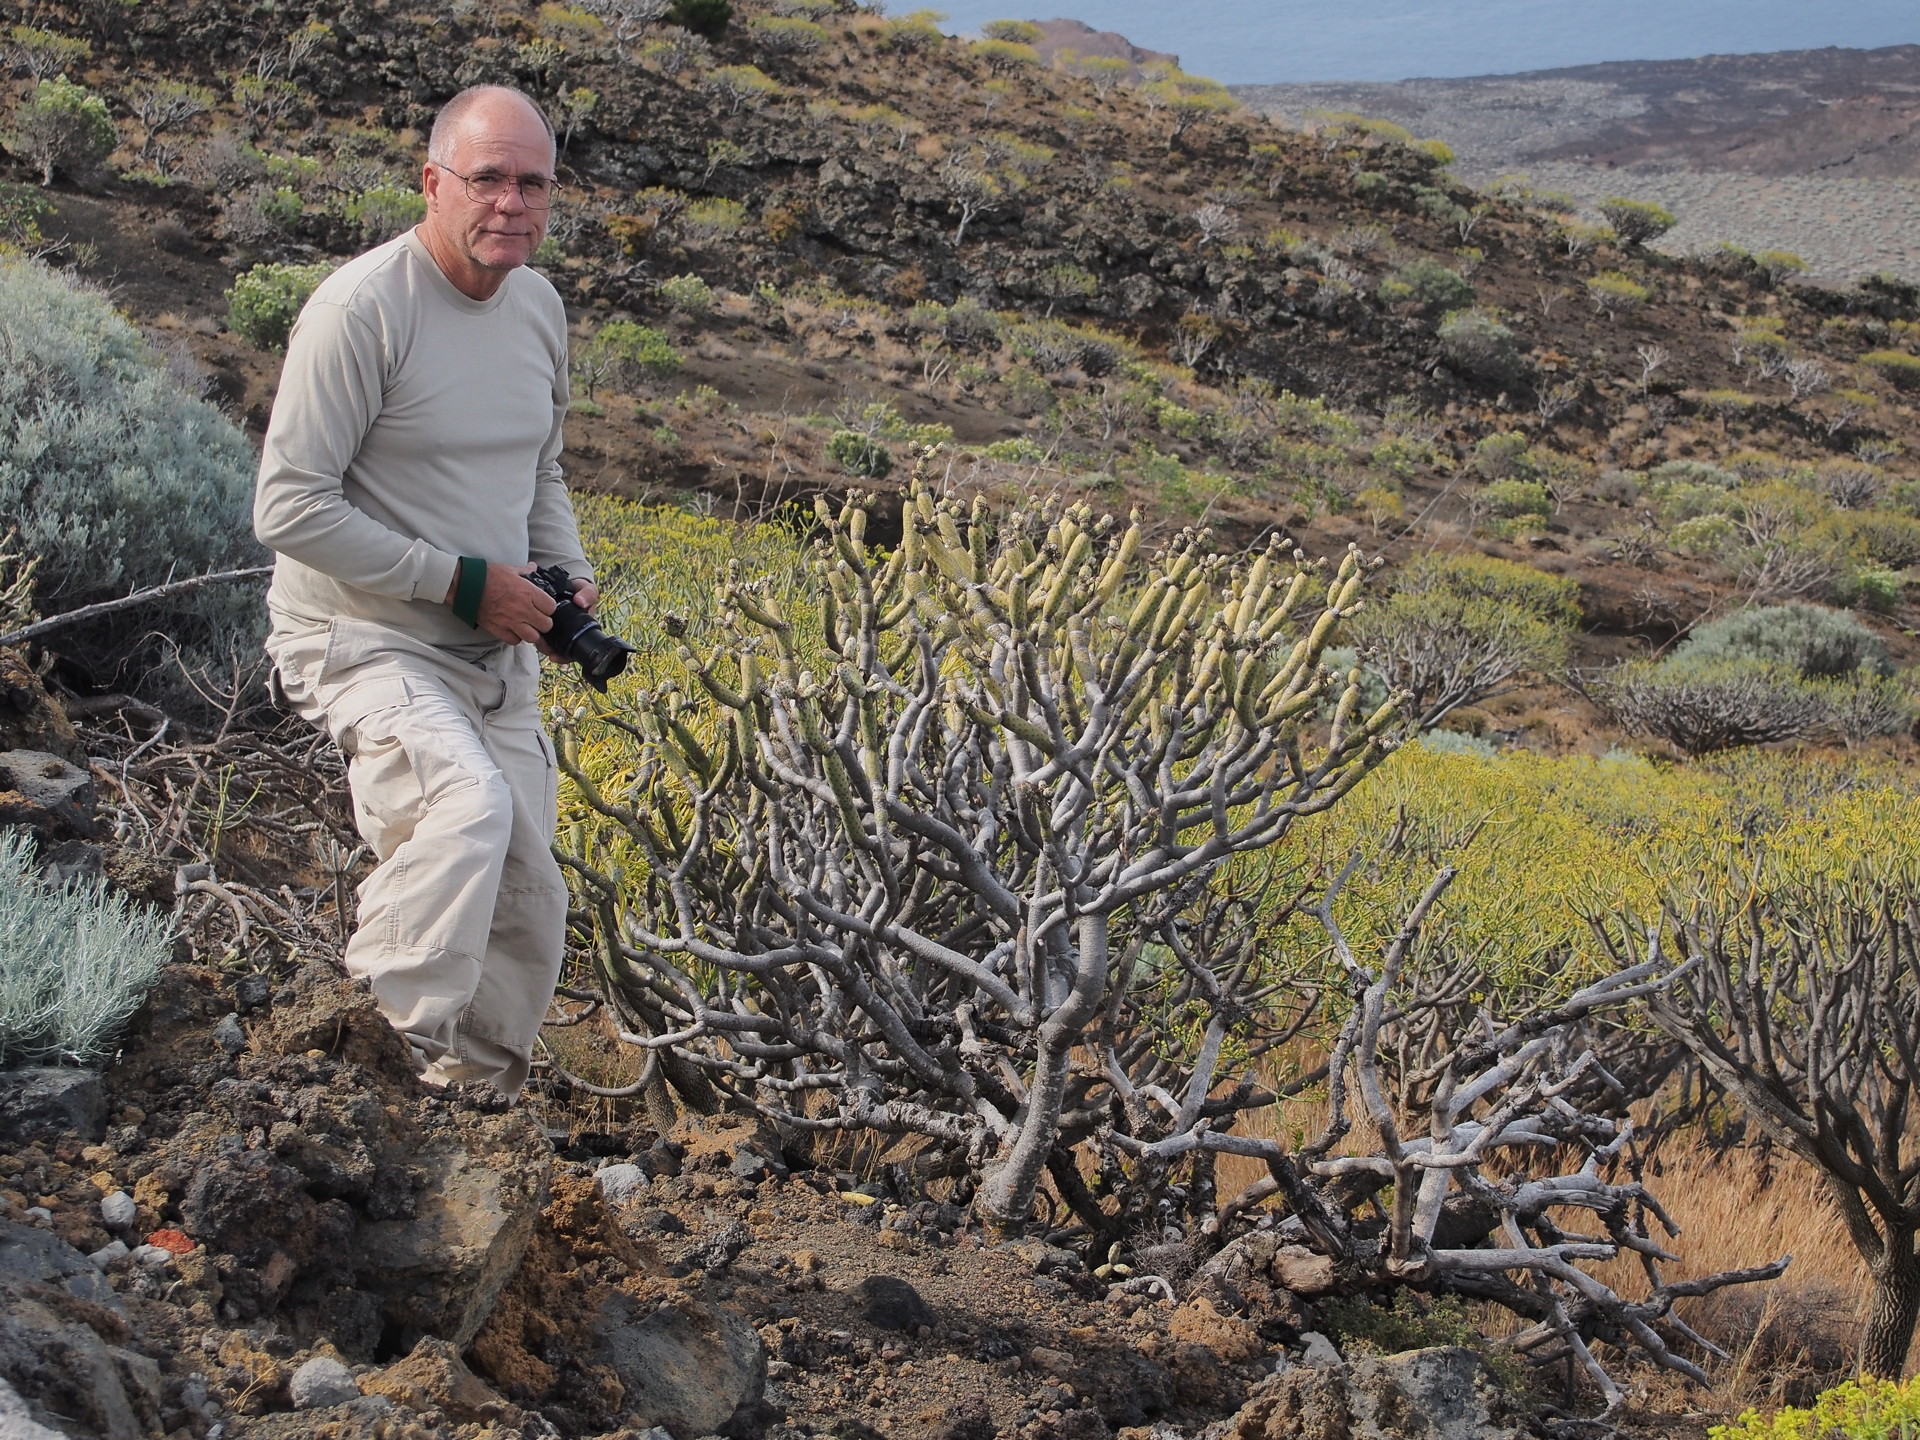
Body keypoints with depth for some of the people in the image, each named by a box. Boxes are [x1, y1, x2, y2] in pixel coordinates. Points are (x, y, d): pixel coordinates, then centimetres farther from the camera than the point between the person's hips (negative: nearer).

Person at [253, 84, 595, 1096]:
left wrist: (568, 576, 2)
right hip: (363, 643, -7)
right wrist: (458, 581, -20)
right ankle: (406, 1044, -22)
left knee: (529, 910, 8)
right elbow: (288, 510, -20)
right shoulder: (361, 309, -18)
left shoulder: (540, 306, 7)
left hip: (495, 653, 8)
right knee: (468, 803, -35)